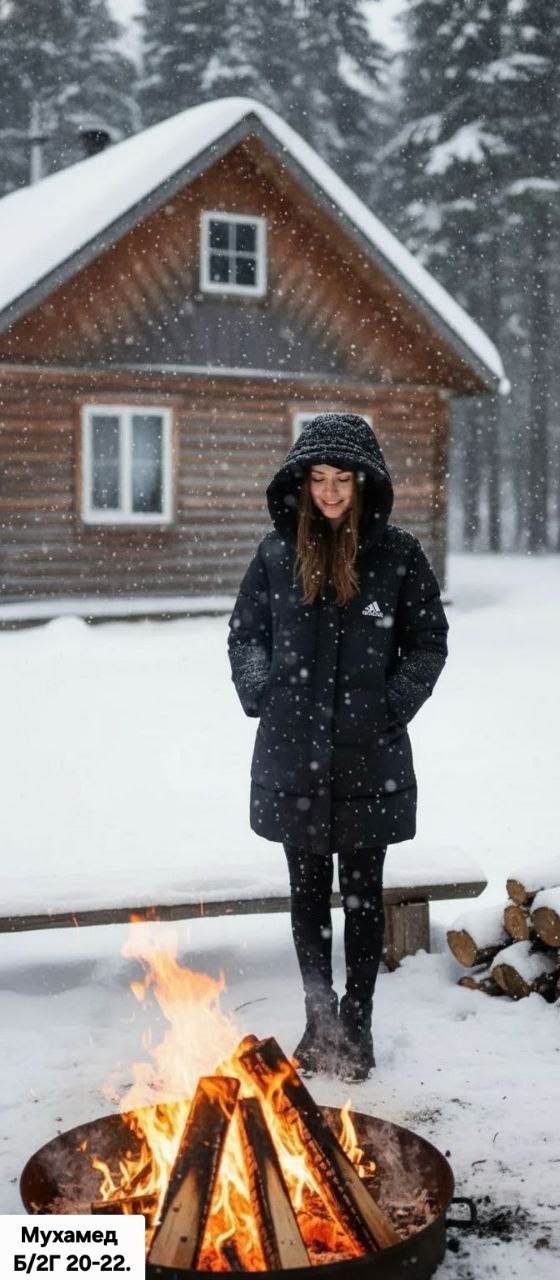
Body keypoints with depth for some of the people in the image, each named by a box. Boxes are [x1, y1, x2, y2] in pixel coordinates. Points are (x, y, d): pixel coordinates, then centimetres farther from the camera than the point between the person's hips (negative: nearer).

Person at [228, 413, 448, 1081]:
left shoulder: (398, 553, -4)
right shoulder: (278, 551, 1)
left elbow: (428, 644, 3)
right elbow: (245, 632, 11)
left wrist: (391, 706, -7)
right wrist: (261, 694, -3)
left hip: (368, 757, -2)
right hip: (293, 755, 2)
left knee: (361, 890, 10)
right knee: (307, 889, 13)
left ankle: (356, 1024, 25)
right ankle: (319, 1021, 29)